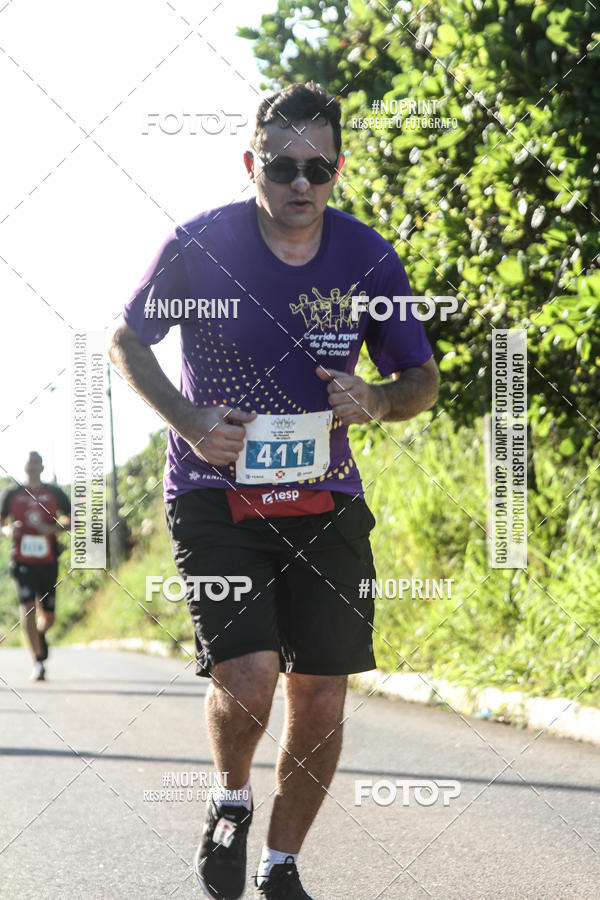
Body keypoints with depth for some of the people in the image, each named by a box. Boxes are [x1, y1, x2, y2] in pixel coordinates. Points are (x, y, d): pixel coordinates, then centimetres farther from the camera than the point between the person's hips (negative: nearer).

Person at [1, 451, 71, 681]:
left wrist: (53, 528, -11)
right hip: (22, 560, -1)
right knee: (27, 607, -16)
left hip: (48, 561, 1)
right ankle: (38, 661, -13)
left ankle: (40, 634, 43)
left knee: (48, 615, 6)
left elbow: (72, 519, 8)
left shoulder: (54, 493, 7)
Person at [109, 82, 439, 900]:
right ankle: (232, 803, 12)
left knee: (321, 696, 1)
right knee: (248, 675, -20)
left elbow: (423, 380, 9)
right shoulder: (201, 245, -10)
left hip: (325, 500, 3)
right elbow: (126, 341, 4)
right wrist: (188, 421, -13)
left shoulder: (368, 260, -4)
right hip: (215, 494, -3)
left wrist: (376, 401, -14)